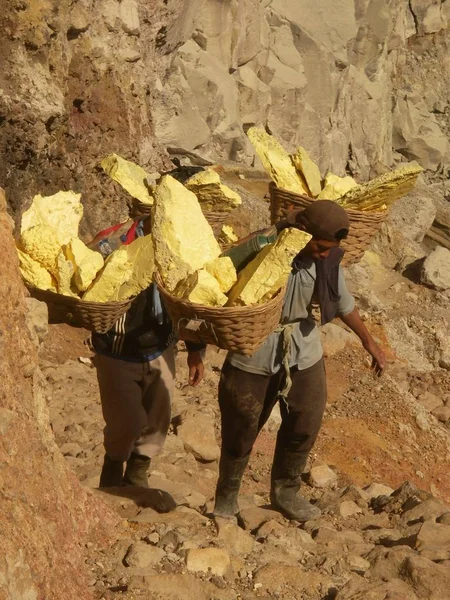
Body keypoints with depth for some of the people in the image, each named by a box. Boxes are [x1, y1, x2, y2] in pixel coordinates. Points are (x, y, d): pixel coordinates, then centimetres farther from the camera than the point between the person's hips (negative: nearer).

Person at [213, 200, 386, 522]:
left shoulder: (326, 259, -8)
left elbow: (343, 302, 9)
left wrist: (369, 341, 17)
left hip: (303, 354, 4)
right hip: (253, 354, -4)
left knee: (304, 426, 12)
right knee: (240, 431, 9)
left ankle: (285, 491, 34)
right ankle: (227, 496, 31)